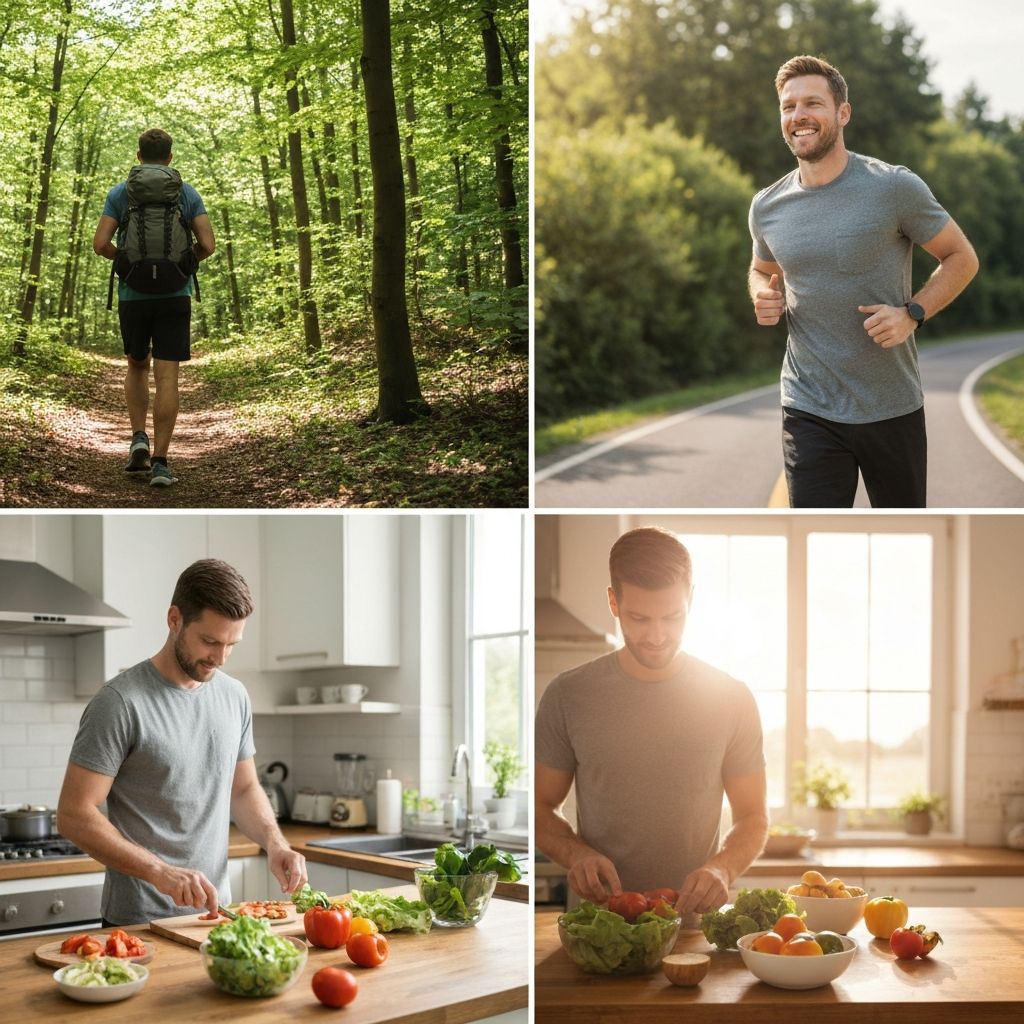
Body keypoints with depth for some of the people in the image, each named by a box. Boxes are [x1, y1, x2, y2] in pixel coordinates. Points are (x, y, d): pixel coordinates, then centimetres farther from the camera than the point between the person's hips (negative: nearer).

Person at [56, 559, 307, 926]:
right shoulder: (121, 703, -16)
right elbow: (74, 815, -17)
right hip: (139, 921, -6)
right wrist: (159, 872, -27)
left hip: (215, 911, 6)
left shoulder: (234, 697, 4)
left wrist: (275, 842, -4)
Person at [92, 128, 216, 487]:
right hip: (174, 295, -1)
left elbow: (101, 244, -4)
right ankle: (160, 462, -6)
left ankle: (139, 438, 5)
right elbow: (207, 245, -4)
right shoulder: (187, 193, 3)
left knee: (137, 365, 21)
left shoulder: (120, 192, 3)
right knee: (167, 376, -2)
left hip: (132, 295, 1)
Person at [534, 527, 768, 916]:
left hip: (696, 918, 1)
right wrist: (576, 854, -11)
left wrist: (722, 867, -12)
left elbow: (753, 817, 8)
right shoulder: (568, 696, 1)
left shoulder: (730, 698, 2)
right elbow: (540, 808, 9)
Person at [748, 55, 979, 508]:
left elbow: (961, 257, 0)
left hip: (893, 407, -1)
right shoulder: (767, 207, 2)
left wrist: (913, 313, -16)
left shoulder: (895, 188, -10)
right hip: (810, 413, 2)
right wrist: (763, 296, -2)